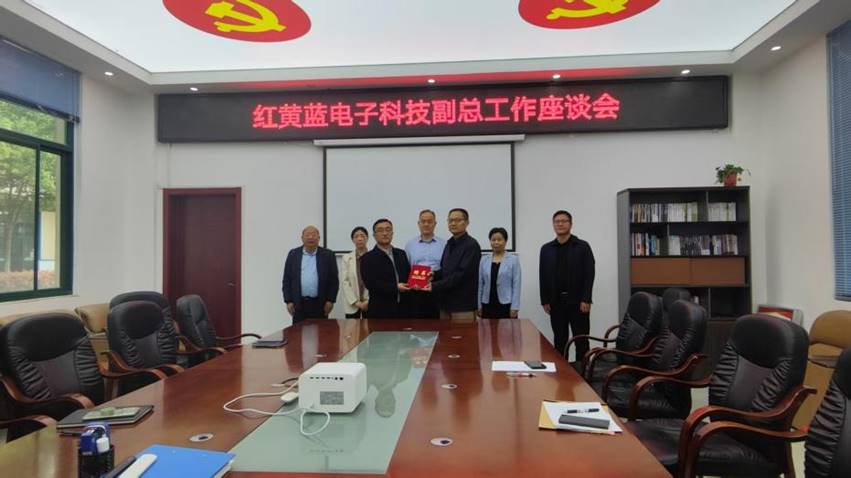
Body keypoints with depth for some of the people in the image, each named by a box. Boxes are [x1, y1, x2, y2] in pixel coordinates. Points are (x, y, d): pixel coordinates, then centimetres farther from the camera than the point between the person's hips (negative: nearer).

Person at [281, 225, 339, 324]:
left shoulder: (328, 255, 3)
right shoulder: (293, 254, 6)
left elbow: (334, 280, 2)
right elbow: (287, 280, 7)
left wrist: (330, 300, -5)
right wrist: (288, 301, 0)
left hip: (320, 304, -1)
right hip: (299, 304, 1)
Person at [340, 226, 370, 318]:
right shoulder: (346, 258, 7)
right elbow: (344, 282, 1)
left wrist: (368, 301, -12)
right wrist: (356, 302, -7)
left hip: (371, 305, -1)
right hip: (352, 306, 1)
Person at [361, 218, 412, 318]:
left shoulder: (401, 254, 16)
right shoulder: (368, 258, -1)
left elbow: (408, 275, 19)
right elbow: (371, 283, -12)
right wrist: (395, 287, -19)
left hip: (402, 309, 5)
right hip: (380, 311, -4)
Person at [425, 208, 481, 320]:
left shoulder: (471, 245, -9)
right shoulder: (449, 244, 16)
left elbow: (462, 274, -17)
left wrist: (435, 286, -18)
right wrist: (433, 276, -1)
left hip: (463, 304, -7)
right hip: (446, 302, 7)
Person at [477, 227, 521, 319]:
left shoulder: (513, 259, -1)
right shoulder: (484, 260, 8)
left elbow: (516, 284, -5)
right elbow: (480, 284, 9)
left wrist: (515, 307, -11)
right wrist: (479, 305, 5)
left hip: (506, 305, -3)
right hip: (488, 305, 3)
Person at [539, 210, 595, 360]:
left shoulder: (582, 246, 0)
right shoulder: (546, 249, 8)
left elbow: (589, 274, -5)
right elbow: (543, 276, 7)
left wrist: (586, 299, -12)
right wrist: (545, 301, 2)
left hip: (577, 301, -2)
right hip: (556, 302, 3)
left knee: (581, 340, 3)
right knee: (559, 341, 8)